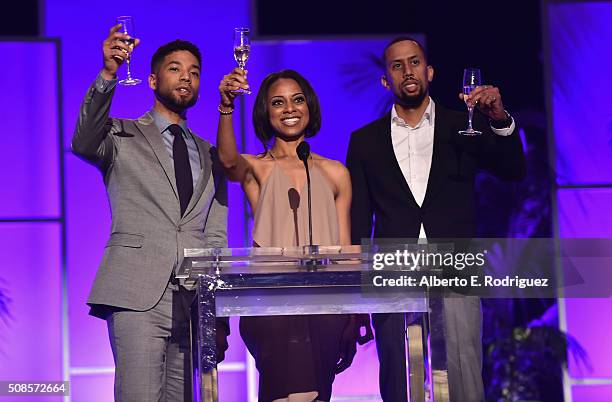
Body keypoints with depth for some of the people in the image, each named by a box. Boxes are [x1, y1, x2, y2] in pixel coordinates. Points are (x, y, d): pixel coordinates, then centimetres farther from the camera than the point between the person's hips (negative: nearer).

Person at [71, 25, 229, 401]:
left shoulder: (210, 155, 22)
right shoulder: (122, 137, 10)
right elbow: (84, 143, -14)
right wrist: (108, 74, -28)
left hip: (194, 300, 4)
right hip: (137, 296, -4)